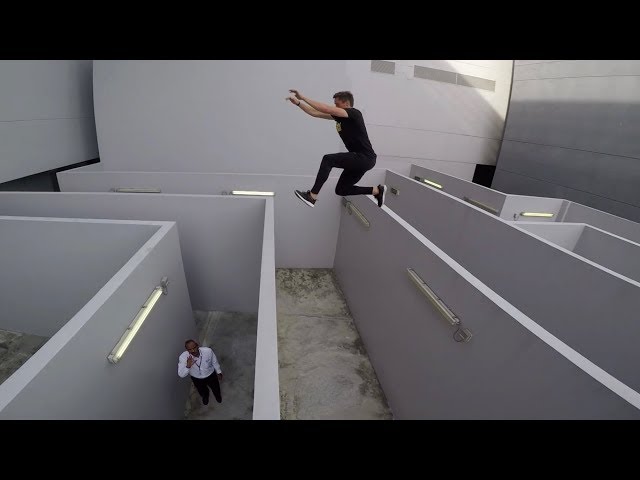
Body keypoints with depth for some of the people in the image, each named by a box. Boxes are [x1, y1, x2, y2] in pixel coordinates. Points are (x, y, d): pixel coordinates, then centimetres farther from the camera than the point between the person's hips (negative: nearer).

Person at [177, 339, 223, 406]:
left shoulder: (208, 351, -33)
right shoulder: (183, 357, -33)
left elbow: (214, 362, -13)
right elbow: (181, 375, -29)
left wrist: (218, 372, 1)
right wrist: (188, 366, -48)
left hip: (211, 375, 0)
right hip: (197, 379, 0)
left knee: (216, 389, 27)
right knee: (202, 392, 31)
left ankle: (218, 395, 64)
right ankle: (205, 396, 68)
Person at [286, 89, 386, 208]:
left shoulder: (355, 113, -12)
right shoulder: (339, 116, 12)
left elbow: (327, 109, -23)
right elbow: (315, 113, 14)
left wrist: (303, 98, -19)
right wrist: (298, 103, 8)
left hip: (365, 158, -10)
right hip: (358, 159, 10)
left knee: (328, 159, -21)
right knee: (341, 190, 13)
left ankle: (312, 196, -20)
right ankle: (377, 190, 20)